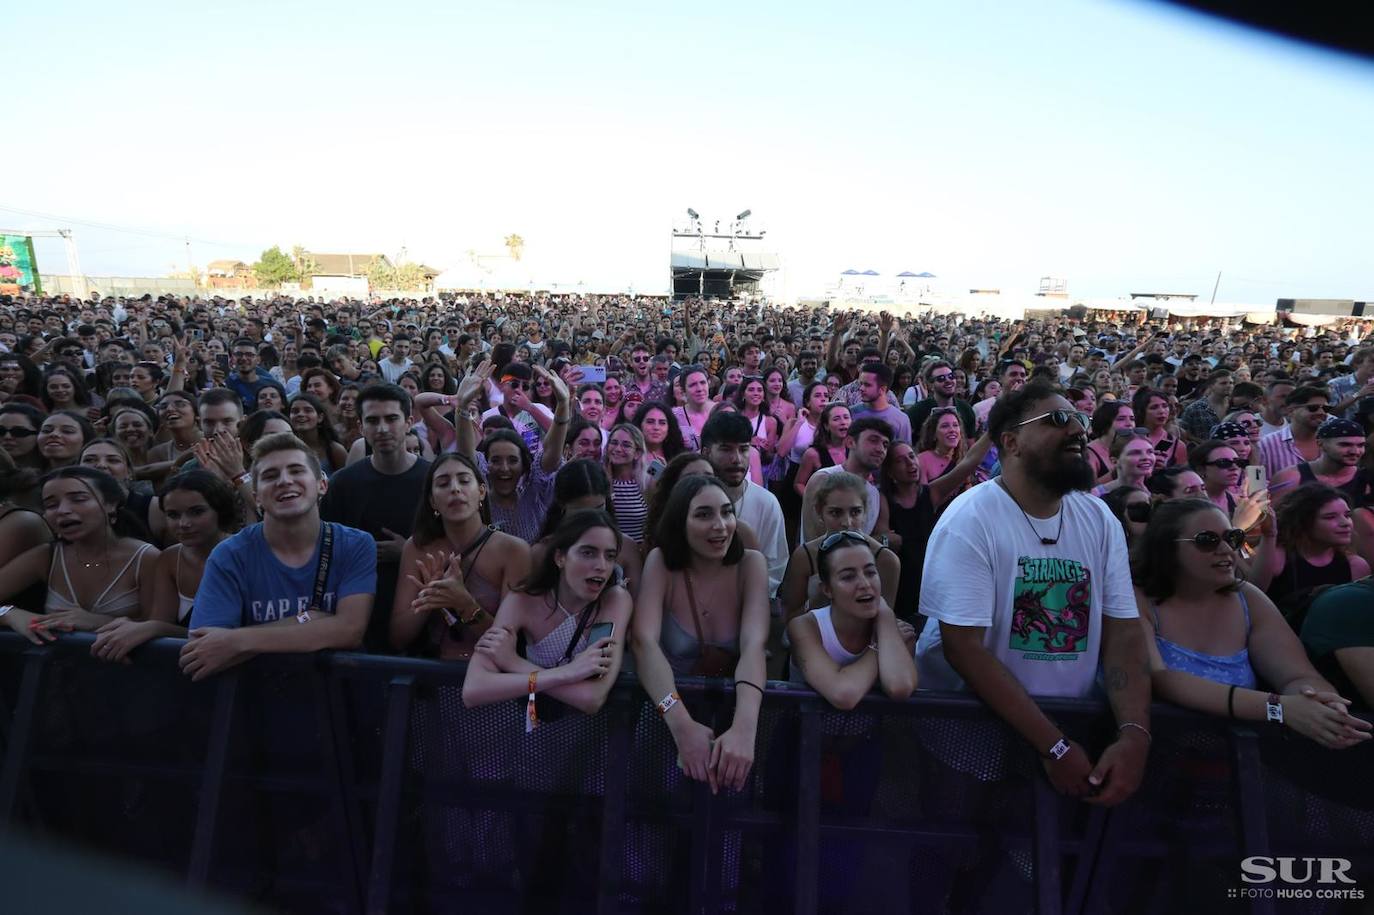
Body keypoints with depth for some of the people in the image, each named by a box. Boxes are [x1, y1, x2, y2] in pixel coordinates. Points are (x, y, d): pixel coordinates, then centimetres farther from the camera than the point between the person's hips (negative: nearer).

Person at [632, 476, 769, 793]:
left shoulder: (751, 564, -8)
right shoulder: (661, 563, -9)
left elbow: (753, 645, -20)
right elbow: (644, 642, -21)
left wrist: (744, 727, -37)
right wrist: (681, 724, -36)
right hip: (672, 712, -1)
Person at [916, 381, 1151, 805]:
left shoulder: (1100, 520, 2)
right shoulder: (969, 519, -16)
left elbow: (1122, 634, -1)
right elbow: (964, 648, -20)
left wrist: (1134, 734, -16)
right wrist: (1053, 747, -21)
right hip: (969, 721, -5)